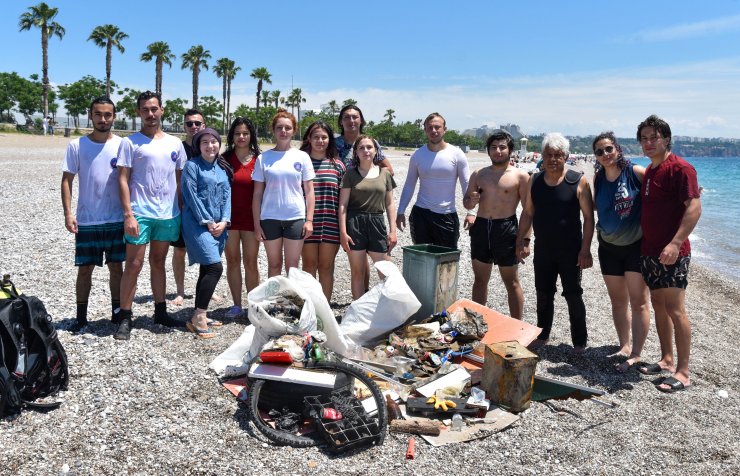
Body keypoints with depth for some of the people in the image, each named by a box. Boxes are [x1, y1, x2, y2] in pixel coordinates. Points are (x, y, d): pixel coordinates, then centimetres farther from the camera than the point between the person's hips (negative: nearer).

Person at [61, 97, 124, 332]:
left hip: (117, 219, 1)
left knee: (116, 267, 8)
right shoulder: (77, 145, -1)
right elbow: (67, 180, 0)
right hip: (86, 220, 0)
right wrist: (68, 213, -9)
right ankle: (81, 316, 18)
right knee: (85, 268, 6)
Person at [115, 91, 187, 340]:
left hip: (168, 215, 4)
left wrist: (182, 212, 9)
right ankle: (125, 318, 6)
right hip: (140, 214, -4)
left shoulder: (175, 143, 11)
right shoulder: (130, 142, -1)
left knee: (158, 263, 14)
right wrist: (128, 214, -14)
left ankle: (161, 312, 23)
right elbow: (123, 180, -6)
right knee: (133, 265, -2)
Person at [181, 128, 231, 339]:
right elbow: (192, 196, -10)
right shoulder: (192, 166, -3)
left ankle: (199, 317, 18)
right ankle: (199, 317, -9)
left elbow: (227, 196, 10)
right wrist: (207, 222, -12)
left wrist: (224, 221, -4)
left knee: (206, 270, 9)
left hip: (218, 225, 7)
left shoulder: (222, 170, 15)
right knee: (215, 267, -16)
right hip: (198, 224, -7)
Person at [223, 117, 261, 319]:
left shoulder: (258, 160, 1)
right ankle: (237, 305, 17)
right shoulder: (225, 159, 4)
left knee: (250, 262, 3)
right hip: (229, 217, 2)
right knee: (233, 261, 7)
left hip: (251, 217, -1)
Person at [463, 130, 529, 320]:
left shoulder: (520, 176, -2)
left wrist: (525, 238, -12)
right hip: (481, 227, 5)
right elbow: (466, 202, 19)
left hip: (506, 229, -4)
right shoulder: (479, 174, 11)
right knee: (480, 279, 13)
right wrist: (471, 201, -5)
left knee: (511, 282, 4)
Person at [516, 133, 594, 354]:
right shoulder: (534, 181, 4)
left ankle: (580, 342, 18)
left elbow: (589, 217, -8)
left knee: (573, 296, 5)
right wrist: (521, 241, 4)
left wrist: (585, 249, -13)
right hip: (542, 250, 4)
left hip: (570, 251, -4)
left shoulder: (578, 181, -9)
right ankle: (542, 335, 30)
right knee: (543, 294, 15)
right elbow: (527, 213, 11)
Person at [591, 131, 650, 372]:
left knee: (638, 302, -3)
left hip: (636, 246, -5)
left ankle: (636, 354, 2)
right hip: (608, 247, 5)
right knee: (618, 301, 14)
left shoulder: (636, 172, -11)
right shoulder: (597, 179, 2)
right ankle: (624, 346, 27)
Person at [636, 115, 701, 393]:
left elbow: (694, 208, -18)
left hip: (671, 252, -8)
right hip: (649, 250, 9)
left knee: (675, 309, -7)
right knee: (658, 305, 13)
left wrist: (675, 243, -26)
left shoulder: (680, 168, -11)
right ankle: (667, 360, 24)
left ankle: (683, 372, 0)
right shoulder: (648, 171, 15)